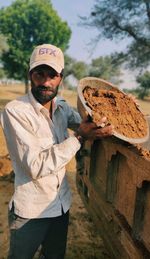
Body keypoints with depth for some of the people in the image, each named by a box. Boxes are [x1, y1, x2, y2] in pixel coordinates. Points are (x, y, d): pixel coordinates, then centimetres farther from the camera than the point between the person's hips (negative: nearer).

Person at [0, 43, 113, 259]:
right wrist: (79, 137, -28)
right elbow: (36, 166, -27)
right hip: (31, 212, -5)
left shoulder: (62, 106, -2)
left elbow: (85, 120, 18)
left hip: (62, 204, 6)